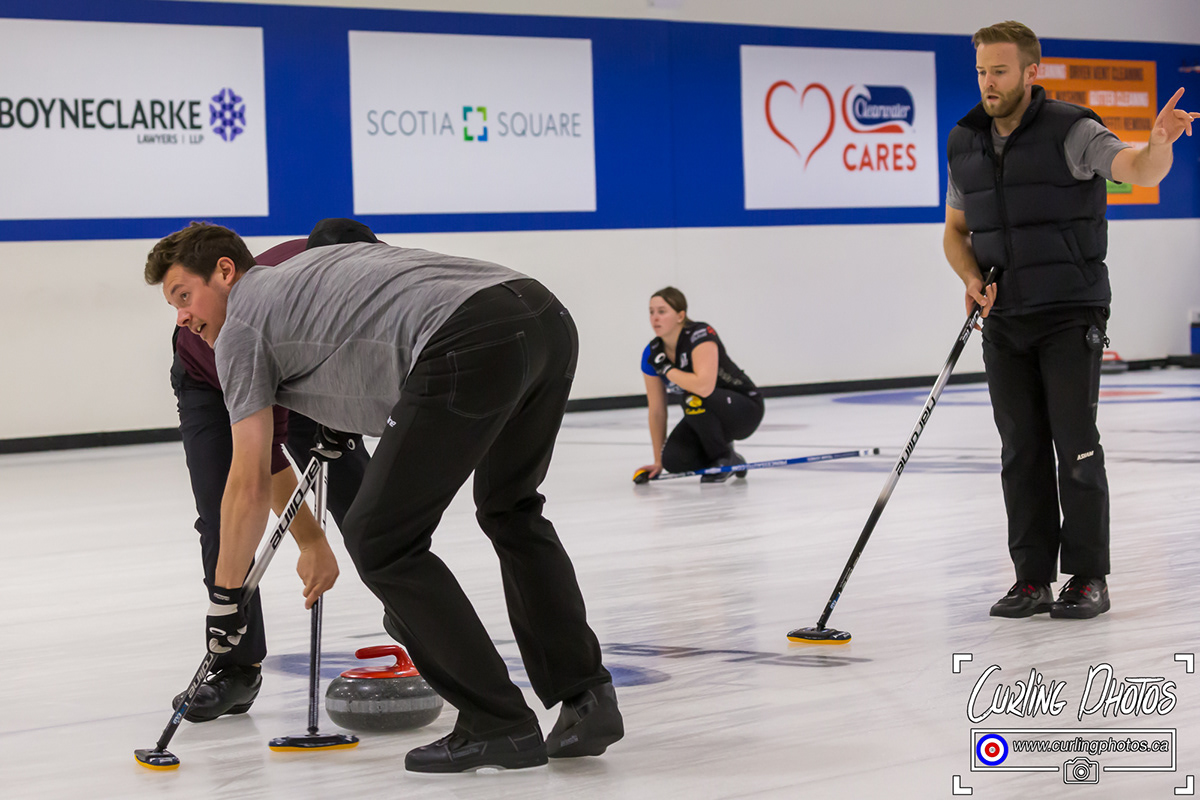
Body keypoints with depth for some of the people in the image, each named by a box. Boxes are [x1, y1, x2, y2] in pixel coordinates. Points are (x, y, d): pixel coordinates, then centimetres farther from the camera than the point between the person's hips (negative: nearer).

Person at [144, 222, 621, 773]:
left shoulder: (240, 327, 14)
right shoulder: (308, 269, 36)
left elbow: (250, 486, 14)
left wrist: (224, 597, 23)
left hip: (471, 347, -8)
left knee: (380, 540, 7)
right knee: (512, 512, 30)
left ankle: (497, 725, 8)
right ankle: (586, 697, 23)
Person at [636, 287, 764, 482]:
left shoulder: (701, 335, -27)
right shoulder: (651, 354, -7)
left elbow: (704, 387, -43)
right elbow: (657, 410, 0)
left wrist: (667, 369, -28)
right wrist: (659, 462, 2)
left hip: (746, 410, -6)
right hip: (704, 417, 6)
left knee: (693, 399, -35)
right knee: (673, 460, -19)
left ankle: (724, 459, -12)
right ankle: (722, 454, 11)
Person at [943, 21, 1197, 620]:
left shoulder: (1071, 131, -9)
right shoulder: (964, 144, 8)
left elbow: (1137, 171, -23)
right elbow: (956, 231, 16)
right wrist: (972, 279, -3)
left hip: (1071, 316, -5)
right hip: (1003, 321, 5)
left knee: (1076, 446, -4)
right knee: (1021, 450, 7)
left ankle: (1089, 579, 4)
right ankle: (1033, 579, 13)